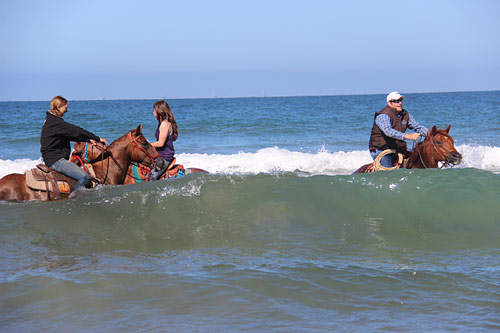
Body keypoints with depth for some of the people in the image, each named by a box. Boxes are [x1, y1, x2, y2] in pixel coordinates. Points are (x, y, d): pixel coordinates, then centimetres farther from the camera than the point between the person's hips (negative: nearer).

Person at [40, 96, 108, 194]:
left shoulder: (51, 120, 17)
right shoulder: (55, 122, -16)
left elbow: (70, 136, 18)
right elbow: (76, 131, -16)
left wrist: (88, 139, 7)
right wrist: (98, 138, -11)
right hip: (55, 160, -11)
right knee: (84, 177, -22)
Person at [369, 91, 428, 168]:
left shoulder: (405, 115, 7)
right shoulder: (383, 116, -18)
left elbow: (418, 127, 14)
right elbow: (388, 130, -37)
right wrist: (407, 136, -48)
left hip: (397, 150, 7)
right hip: (380, 151, -7)